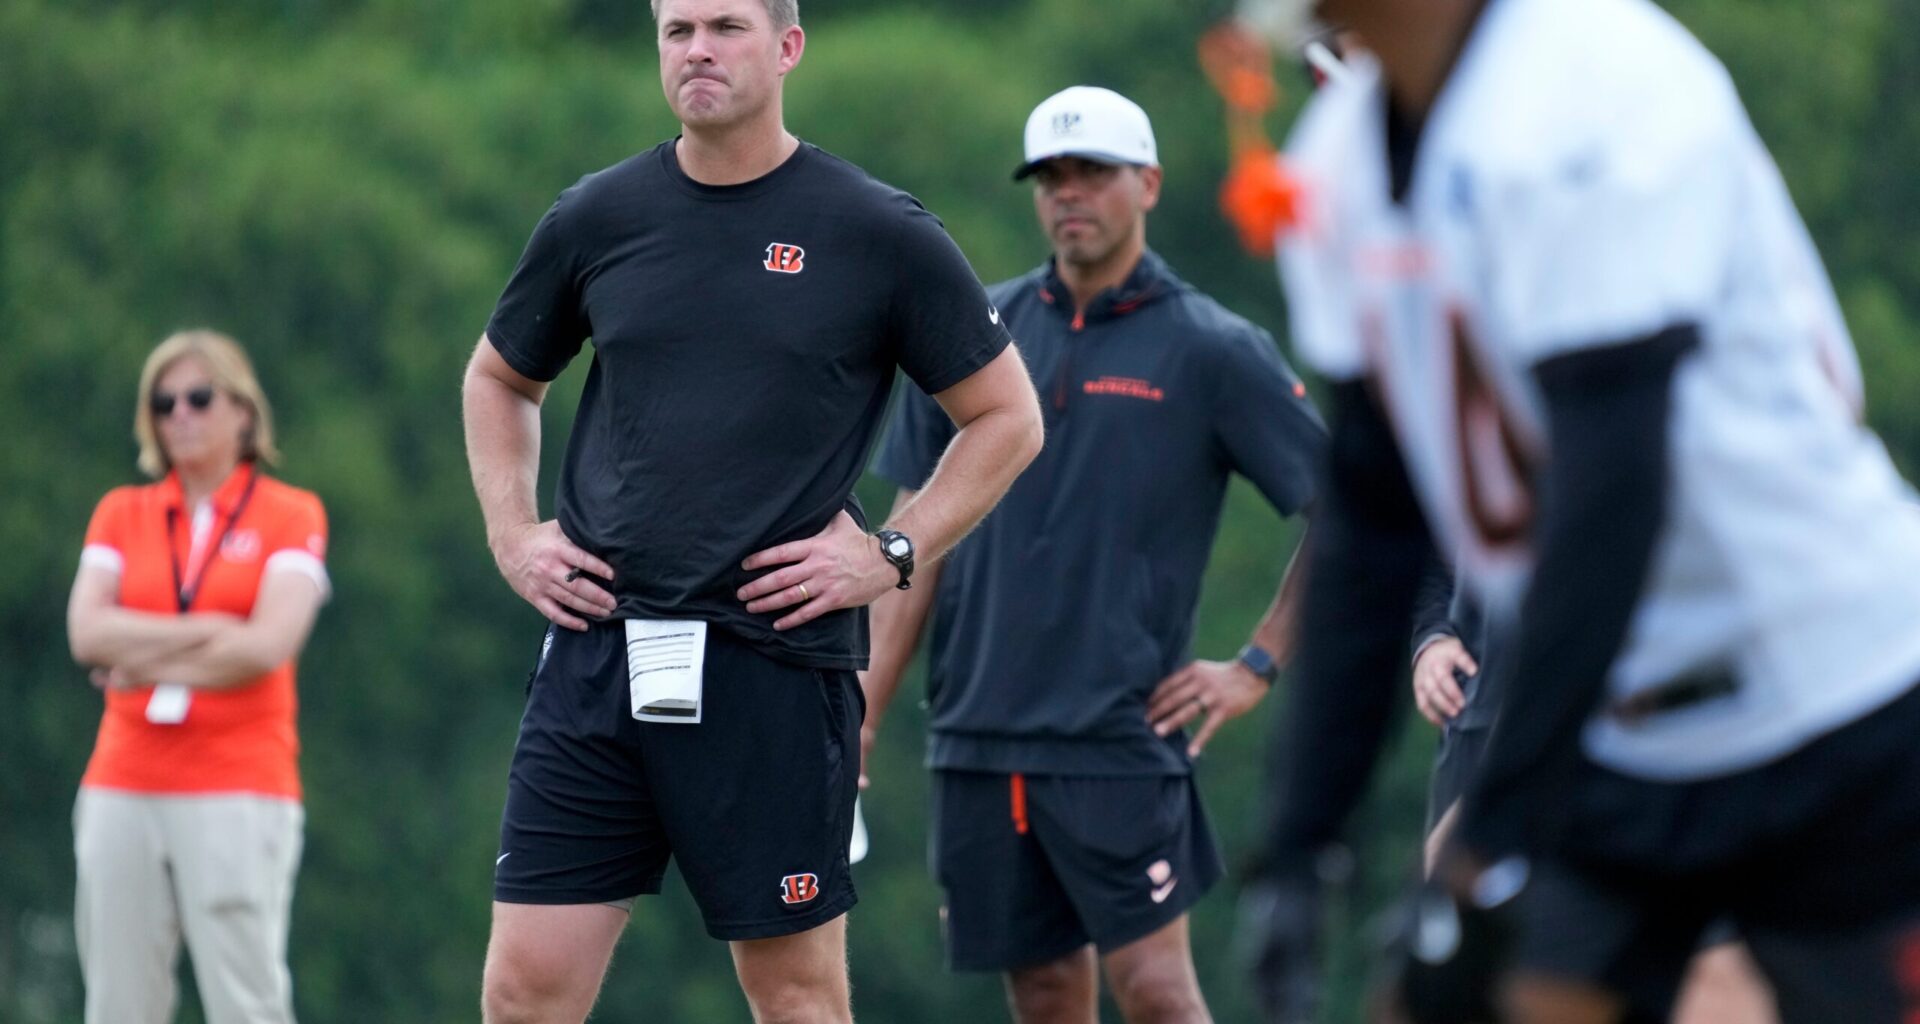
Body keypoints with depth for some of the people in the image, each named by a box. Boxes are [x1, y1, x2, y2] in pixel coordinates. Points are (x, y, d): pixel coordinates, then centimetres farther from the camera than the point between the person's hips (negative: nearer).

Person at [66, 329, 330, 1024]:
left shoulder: (292, 516, 3)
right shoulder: (120, 514, 14)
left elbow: (267, 646, -10)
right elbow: (87, 631, -1)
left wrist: (148, 660, -3)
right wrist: (204, 632, -8)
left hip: (239, 789, -4)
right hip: (123, 789, 4)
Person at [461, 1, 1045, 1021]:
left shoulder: (880, 235, -1)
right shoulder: (595, 219, 8)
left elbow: (1007, 418, 6)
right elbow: (498, 380, 25)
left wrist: (891, 553, -2)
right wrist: (511, 534, 11)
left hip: (776, 663, -3)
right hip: (598, 654, 3)